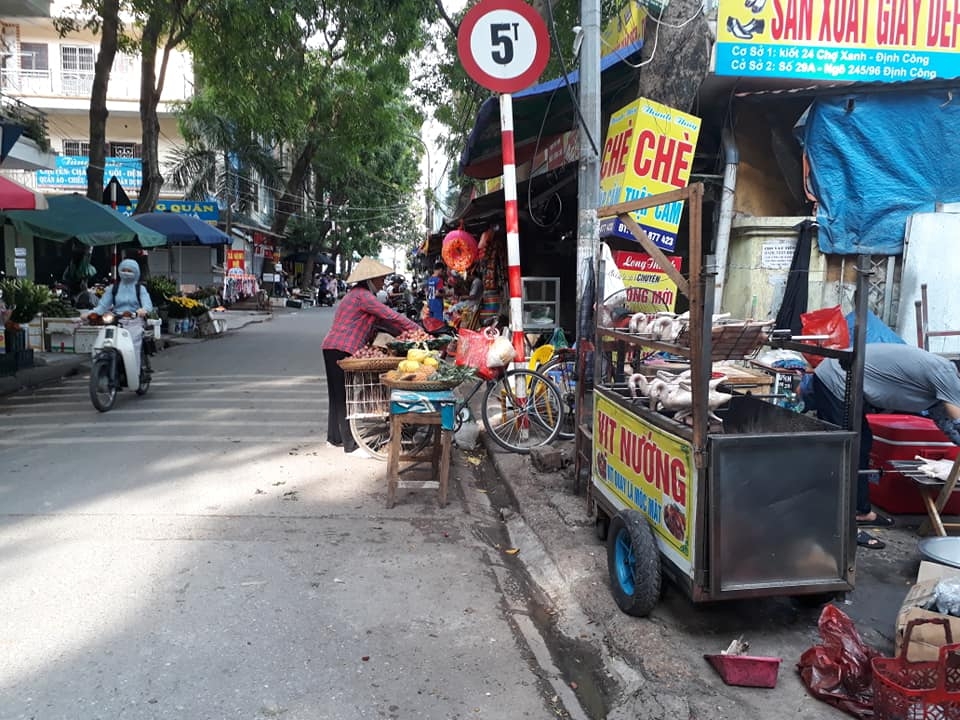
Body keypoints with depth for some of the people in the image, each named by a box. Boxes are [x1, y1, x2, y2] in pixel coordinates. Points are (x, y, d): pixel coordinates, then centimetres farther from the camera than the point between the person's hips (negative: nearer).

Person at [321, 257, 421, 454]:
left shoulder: (357, 294, 20)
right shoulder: (363, 296, -13)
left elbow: (381, 319, 18)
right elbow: (390, 316, -16)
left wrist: (404, 331, 10)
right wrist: (418, 330, -10)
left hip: (332, 348, 10)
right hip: (342, 350, -10)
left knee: (338, 394, 16)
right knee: (346, 395, -7)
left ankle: (335, 436, 26)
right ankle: (351, 443, -2)